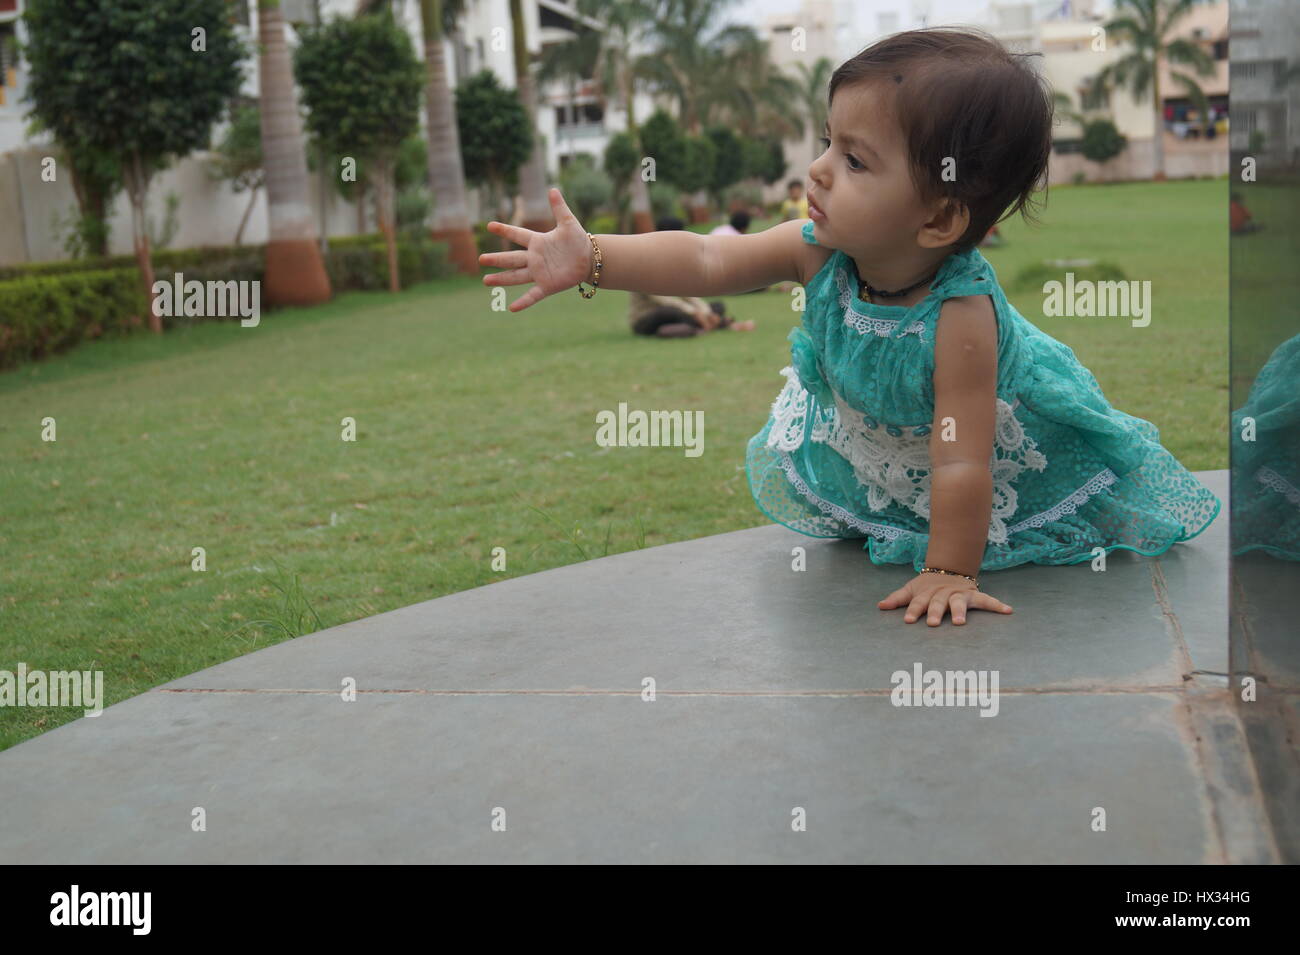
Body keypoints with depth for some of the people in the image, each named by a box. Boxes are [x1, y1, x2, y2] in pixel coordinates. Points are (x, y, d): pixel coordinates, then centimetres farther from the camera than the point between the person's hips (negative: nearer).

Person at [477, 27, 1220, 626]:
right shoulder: (820, 251, -30)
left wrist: (948, 574, -34)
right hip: (869, 441, 6)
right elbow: (705, 261, -29)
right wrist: (590, 260, -40)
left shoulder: (961, 312, -44)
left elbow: (961, 463, -40)